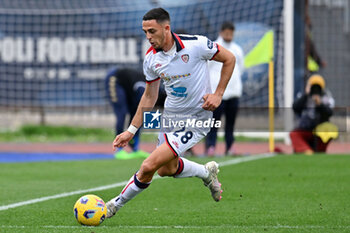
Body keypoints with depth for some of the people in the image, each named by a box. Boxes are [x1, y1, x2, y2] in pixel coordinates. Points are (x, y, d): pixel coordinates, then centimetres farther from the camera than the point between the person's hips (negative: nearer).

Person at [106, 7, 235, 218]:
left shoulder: (196, 45, -21)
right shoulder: (151, 58, -6)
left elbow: (229, 59, -5)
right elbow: (149, 96, 7)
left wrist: (218, 94, -11)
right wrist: (132, 131, 5)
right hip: (170, 115, 7)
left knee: (149, 166, -16)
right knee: (166, 169, 20)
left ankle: (116, 205, 3)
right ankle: (207, 172, 45)